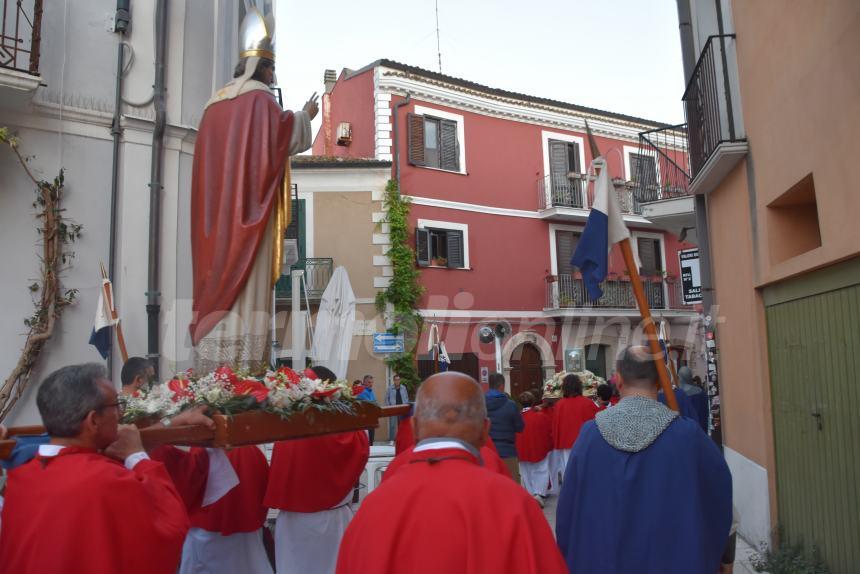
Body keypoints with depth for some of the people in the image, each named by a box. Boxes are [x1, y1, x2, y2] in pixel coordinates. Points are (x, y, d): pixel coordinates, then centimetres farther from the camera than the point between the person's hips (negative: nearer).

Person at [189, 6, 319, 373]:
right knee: (246, 280, -10)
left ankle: (213, 363, 2)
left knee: (219, 274, 4)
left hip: (217, 208, 7)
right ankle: (241, 362, -14)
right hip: (249, 205, -7)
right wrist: (305, 116, 12)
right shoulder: (260, 97, -2)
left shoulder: (216, 103, 19)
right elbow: (286, 136, -7)